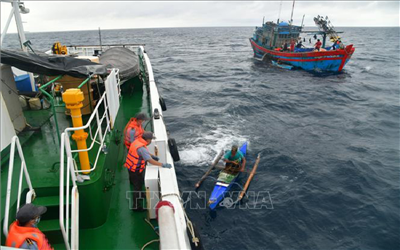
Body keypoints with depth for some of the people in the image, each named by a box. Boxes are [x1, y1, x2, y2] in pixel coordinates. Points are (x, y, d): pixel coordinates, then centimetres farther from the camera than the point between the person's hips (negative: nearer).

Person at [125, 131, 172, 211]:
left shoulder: (137, 141, -3)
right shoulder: (141, 148, -32)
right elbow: (150, 161, -36)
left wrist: (153, 156, 10)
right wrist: (163, 165, -33)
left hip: (131, 167, 9)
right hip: (135, 170, -9)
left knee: (140, 182, 30)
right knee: (137, 186, 7)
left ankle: (140, 194, 56)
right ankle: (136, 206, 23)